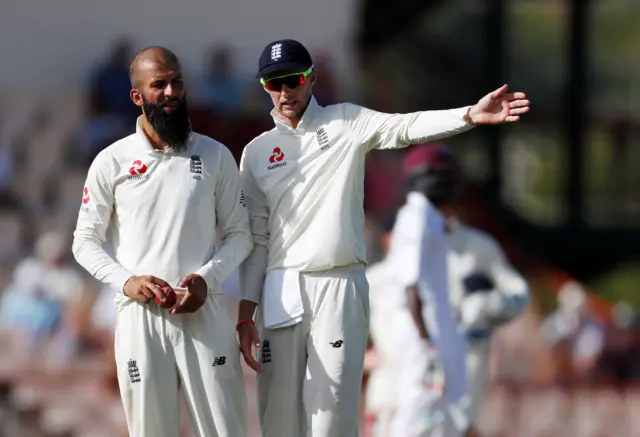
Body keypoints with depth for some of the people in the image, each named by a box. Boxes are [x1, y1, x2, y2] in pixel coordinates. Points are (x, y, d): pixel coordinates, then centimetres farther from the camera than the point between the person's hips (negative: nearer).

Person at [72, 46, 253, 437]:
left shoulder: (215, 156, 6)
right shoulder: (111, 162, 4)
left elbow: (239, 233, 9)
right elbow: (85, 242, 7)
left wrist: (207, 278, -10)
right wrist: (126, 281, -10)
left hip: (205, 311, 0)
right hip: (140, 314, 0)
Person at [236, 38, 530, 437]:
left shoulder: (346, 123, 4)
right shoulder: (257, 153, 10)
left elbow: (404, 128, -12)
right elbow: (255, 237, 11)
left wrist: (471, 116, -28)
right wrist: (246, 313, 4)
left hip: (339, 288, -2)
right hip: (281, 291, 3)